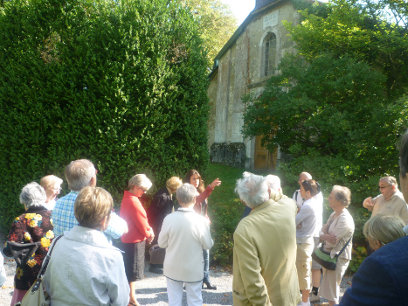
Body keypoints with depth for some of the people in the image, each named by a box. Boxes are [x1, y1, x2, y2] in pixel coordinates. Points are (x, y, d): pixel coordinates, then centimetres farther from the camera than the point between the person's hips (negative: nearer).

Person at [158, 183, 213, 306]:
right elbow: (208, 245, -8)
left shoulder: (169, 219, -16)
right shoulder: (201, 221, -19)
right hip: (194, 270, -1)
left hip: (173, 269, 1)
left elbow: (161, 243, -5)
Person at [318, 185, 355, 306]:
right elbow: (322, 231, 6)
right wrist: (325, 236, -15)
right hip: (329, 255, 9)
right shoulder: (334, 214, 8)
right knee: (328, 290, 22)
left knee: (331, 295, 1)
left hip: (337, 258, -9)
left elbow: (331, 243, -25)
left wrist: (324, 236, -7)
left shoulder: (345, 220, -23)